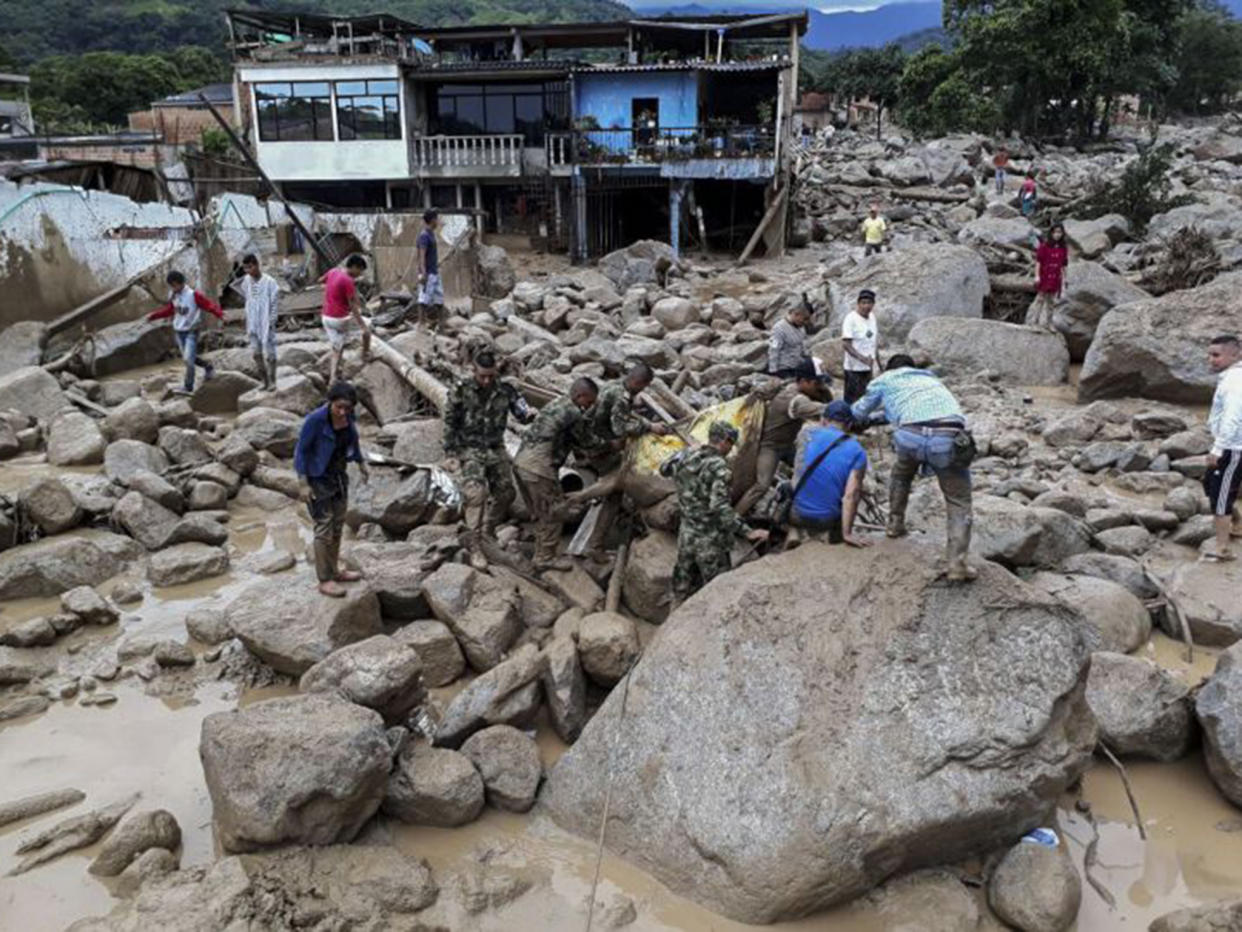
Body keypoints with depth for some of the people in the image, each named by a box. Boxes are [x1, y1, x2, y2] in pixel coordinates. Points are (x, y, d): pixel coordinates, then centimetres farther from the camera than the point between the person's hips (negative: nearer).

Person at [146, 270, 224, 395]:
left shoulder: (194, 295, -16)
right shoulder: (173, 295, 4)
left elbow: (209, 304, -21)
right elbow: (169, 310, 20)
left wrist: (220, 314, -37)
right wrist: (153, 315, 17)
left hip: (191, 332, -7)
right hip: (178, 331, 7)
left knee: (188, 359, -12)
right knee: (188, 358, 13)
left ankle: (188, 387, -4)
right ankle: (207, 367, 37)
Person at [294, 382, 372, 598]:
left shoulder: (347, 415, -9)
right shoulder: (315, 419, -27)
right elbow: (301, 450, -19)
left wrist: (361, 464, 13)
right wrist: (304, 484, -21)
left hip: (338, 474, 7)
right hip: (317, 477, -7)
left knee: (338, 525, 15)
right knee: (324, 528, -2)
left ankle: (334, 571, 30)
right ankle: (324, 580, 9)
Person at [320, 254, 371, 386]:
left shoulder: (332, 272, 6)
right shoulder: (348, 281, -18)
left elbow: (321, 280, 29)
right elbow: (353, 306, -20)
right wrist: (363, 326, -19)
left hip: (327, 317, 8)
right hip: (341, 319, -7)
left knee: (337, 349, 12)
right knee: (367, 328, 16)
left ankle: (332, 377, 4)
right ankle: (366, 353, 28)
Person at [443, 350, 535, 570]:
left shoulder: (505, 390, -3)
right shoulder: (461, 391, -11)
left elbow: (520, 411, -3)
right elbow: (449, 424, -6)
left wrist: (528, 414, -29)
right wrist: (450, 455, -8)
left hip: (496, 450, 5)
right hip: (469, 450, -4)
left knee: (505, 492, 10)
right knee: (476, 493, -20)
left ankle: (488, 531, 35)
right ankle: (473, 547, -16)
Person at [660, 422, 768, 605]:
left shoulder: (686, 456, -1)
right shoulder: (717, 466, -21)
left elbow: (664, 469, 20)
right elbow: (719, 507, -31)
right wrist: (747, 532, -31)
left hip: (686, 534, 7)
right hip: (709, 540, -7)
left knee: (683, 589, 19)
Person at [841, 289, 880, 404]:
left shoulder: (872, 317, 9)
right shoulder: (851, 319, -13)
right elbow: (845, 345, -19)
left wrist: (878, 363, 18)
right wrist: (863, 358, -29)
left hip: (869, 368, 7)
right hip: (854, 369, -7)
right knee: (852, 402, -5)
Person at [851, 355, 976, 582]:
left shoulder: (885, 379, 30)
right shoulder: (931, 378, 40)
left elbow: (858, 414, 38)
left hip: (911, 435, -1)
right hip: (949, 438, 2)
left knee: (901, 475, 33)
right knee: (958, 502, 12)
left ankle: (895, 525, 42)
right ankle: (957, 564, 2)